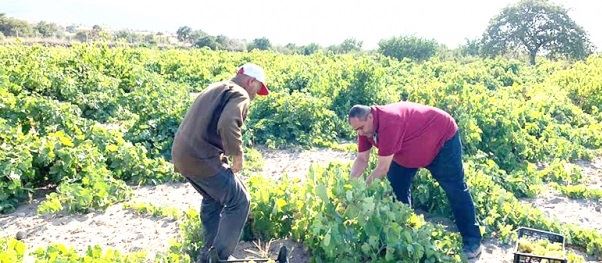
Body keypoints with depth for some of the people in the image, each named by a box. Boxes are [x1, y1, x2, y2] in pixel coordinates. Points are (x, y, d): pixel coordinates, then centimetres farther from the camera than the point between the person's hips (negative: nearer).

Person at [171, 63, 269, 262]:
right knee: (239, 202, 2)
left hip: (181, 154, 10)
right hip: (201, 159, -10)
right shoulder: (240, 95, -7)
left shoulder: (215, 89, 24)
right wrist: (238, 155, -13)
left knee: (213, 198, 28)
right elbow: (228, 125, -27)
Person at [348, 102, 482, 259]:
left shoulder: (388, 123, -41)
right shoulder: (366, 127, -14)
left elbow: (383, 168, -37)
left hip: (443, 138, -8)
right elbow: (361, 160, -7)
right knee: (396, 186, 5)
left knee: (455, 189, -4)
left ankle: (472, 240, 7)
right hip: (413, 151, 9)